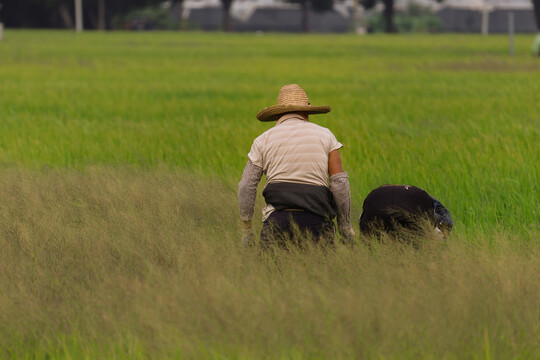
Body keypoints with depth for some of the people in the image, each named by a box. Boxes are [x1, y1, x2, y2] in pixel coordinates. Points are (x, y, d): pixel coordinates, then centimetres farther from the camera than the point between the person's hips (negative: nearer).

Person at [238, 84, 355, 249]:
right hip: (317, 220, 0)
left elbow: (246, 186, 8)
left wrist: (246, 229, 13)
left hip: (278, 218, 0)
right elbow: (339, 182, 6)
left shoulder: (263, 140, 14)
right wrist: (345, 225, 11)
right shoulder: (325, 135, 14)